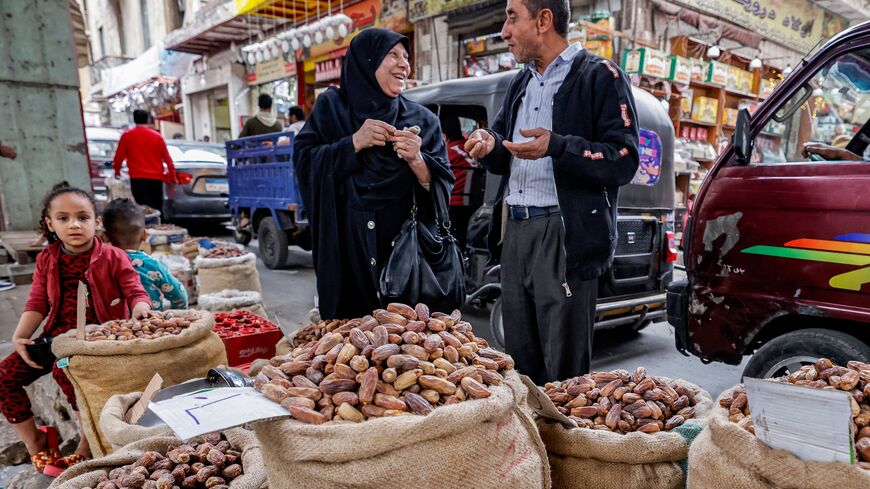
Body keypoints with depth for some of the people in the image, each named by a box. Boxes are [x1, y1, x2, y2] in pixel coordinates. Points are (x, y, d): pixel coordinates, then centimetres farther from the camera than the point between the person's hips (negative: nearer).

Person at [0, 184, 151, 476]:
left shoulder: (112, 258, -5)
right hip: (58, 336, 6)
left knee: (68, 372, -33)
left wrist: (139, 308, -35)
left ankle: (87, 443, -13)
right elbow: (37, 303, 7)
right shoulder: (46, 261, 9)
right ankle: (33, 441, 17)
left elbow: (136, 292, -11)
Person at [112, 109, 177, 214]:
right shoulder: (157, 136, 8)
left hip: (138, 178, -2)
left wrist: (117, 171, 24)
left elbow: (119, 156, 7)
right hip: (156, 178, 2)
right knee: (157, 209, 9)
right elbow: (167, 158, 8)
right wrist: (173, 176, 14)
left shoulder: (127, 135, 4)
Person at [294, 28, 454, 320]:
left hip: (405, 251, 1)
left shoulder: (423, 121, 10)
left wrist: (417, 160, -14)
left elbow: (443, 188, 5)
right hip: (346, 249, -1)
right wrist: (354, 143, -13)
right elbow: (303, 162, -2)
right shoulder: (332, 106, 7)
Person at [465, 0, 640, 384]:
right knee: (520, 363, 15)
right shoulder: (521, 83, 20)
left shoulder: (599, 76, -2)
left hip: (566, 237, -7)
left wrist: (557, 147, -23)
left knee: (564, 372, 1)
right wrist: (491, 147, 1)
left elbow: (624, 162, -10)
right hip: (515, 234, 7)